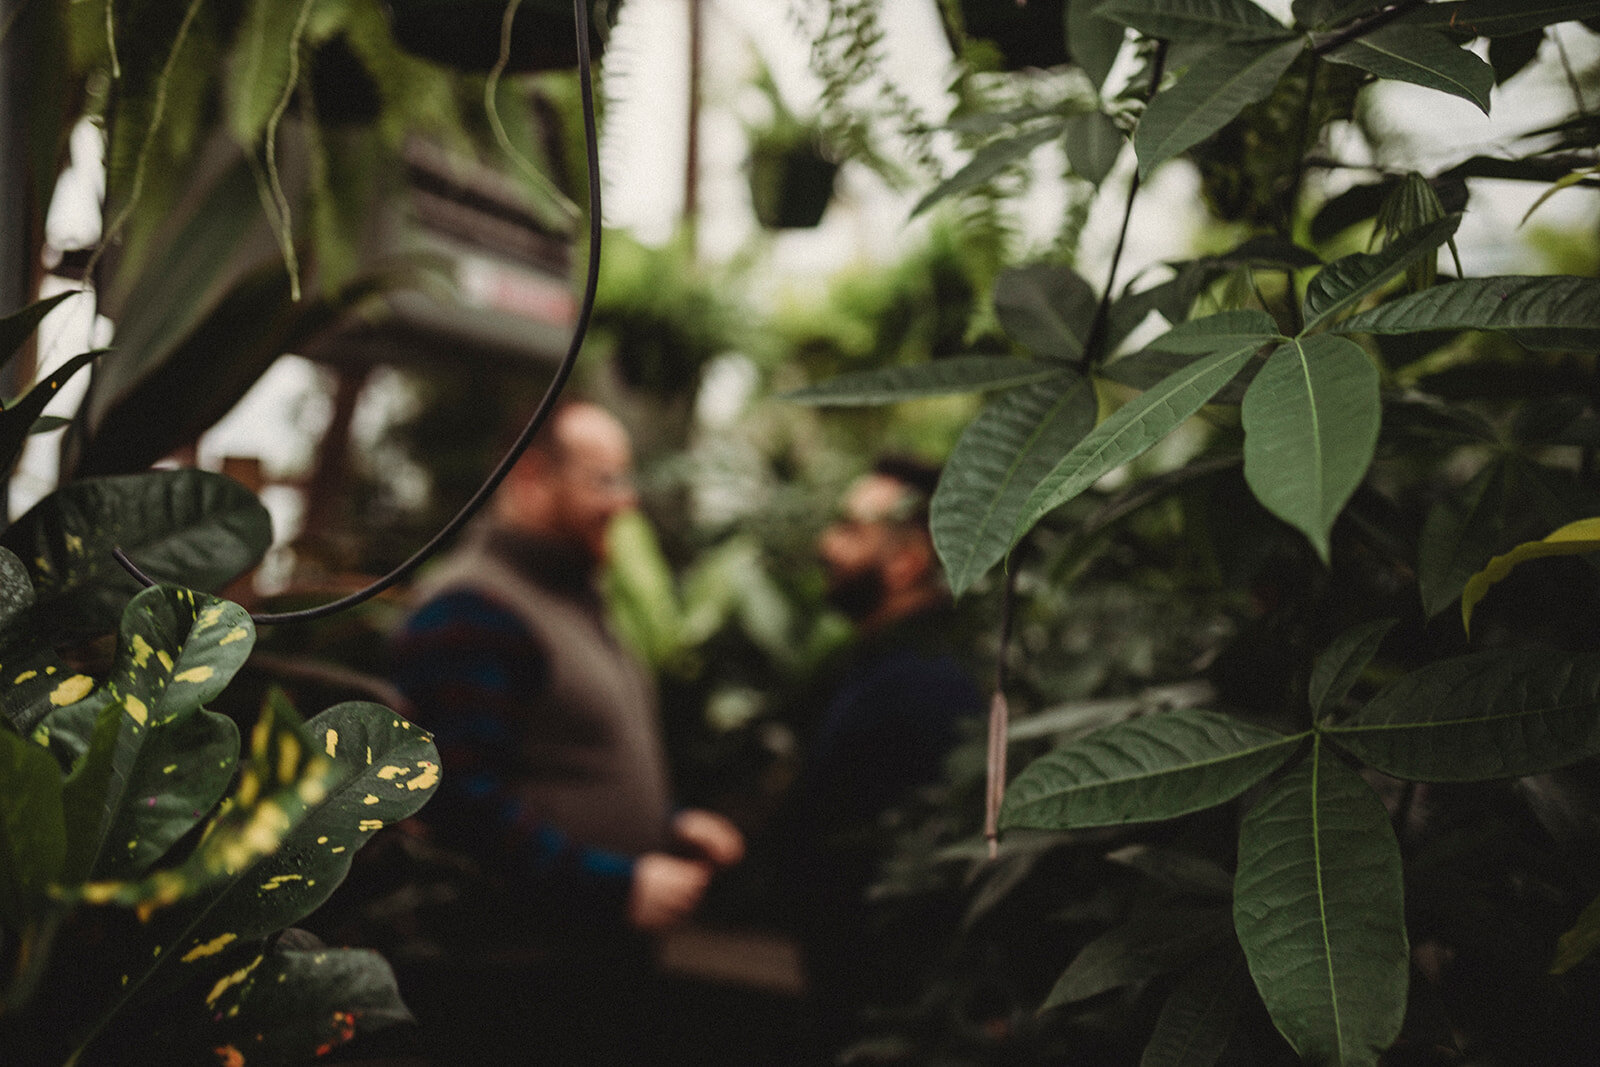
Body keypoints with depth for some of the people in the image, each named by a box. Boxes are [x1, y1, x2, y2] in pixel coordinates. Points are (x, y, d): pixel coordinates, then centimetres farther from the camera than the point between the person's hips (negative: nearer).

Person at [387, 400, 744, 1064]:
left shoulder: (575, 600, 17)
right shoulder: (470, 610, -16)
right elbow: (461, 803, -25)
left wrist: (668, 827, 10)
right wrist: (620, 884, -22)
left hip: (605, 962, 9)